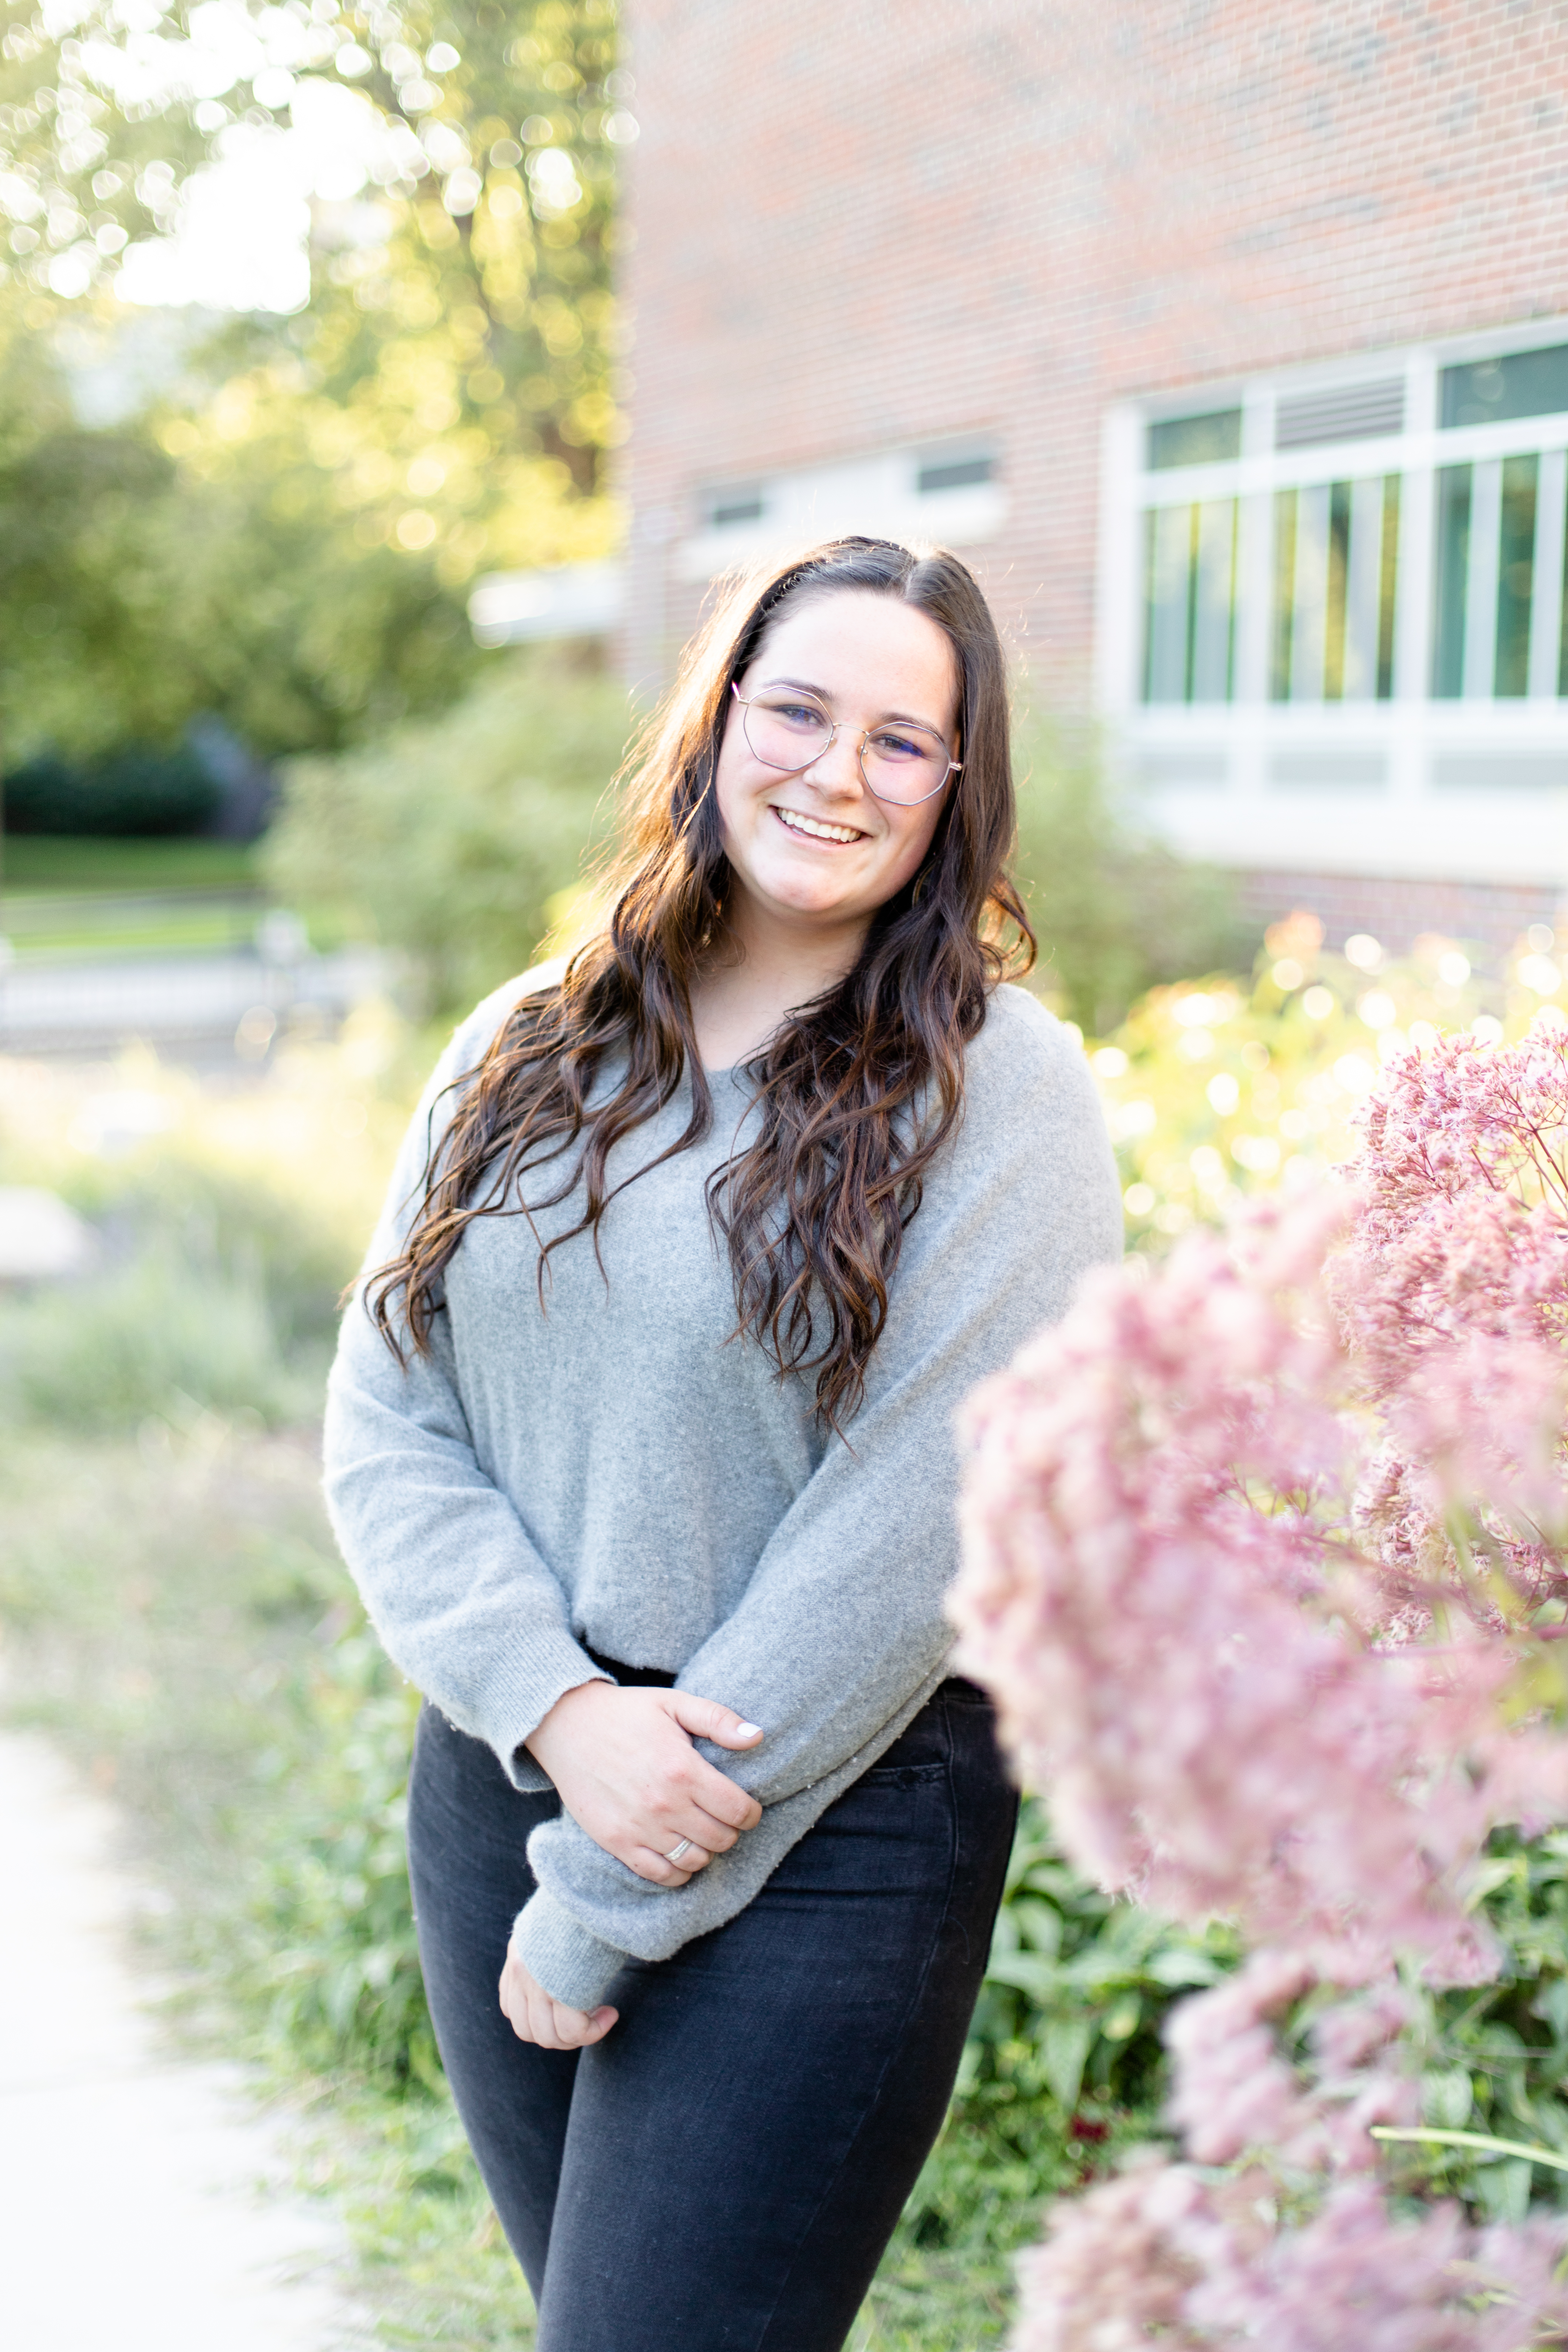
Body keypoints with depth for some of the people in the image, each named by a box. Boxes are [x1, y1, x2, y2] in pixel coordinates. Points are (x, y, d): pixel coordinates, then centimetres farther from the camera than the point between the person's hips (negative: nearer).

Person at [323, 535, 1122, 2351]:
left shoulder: (995, 1093, -9)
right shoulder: (522, 1055, 6)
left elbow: (912, 1537, -13)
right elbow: (384, 1427, 3)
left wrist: (607, 1910, -11)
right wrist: (560, 1709, -15)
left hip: (827, 1833, -4)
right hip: (505, 1778, 5)